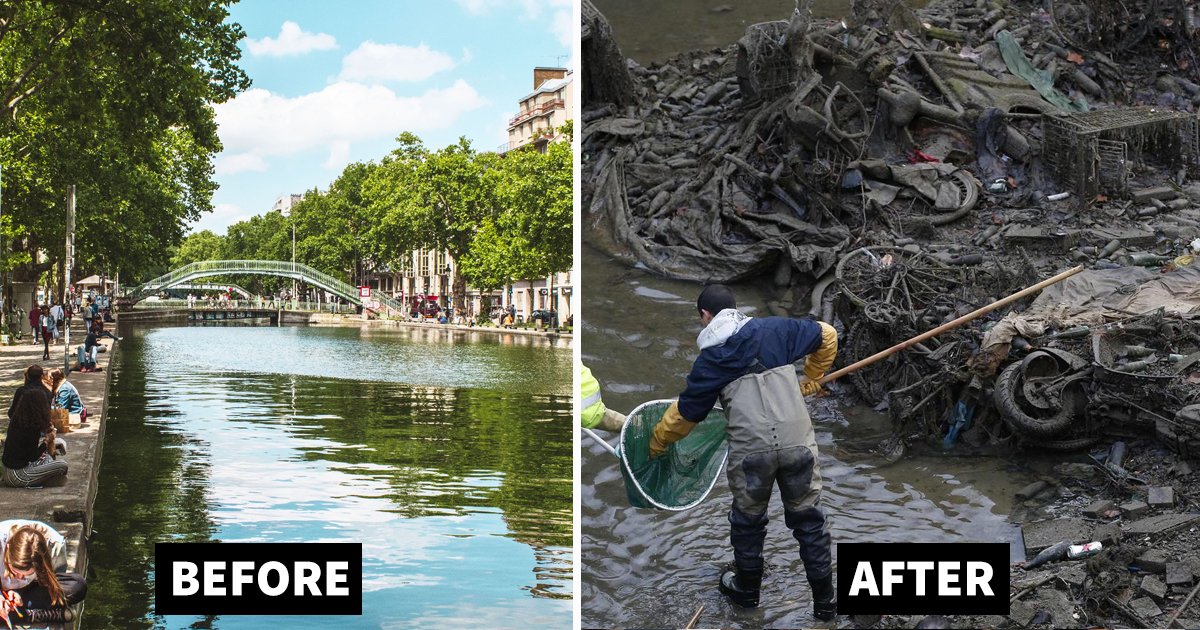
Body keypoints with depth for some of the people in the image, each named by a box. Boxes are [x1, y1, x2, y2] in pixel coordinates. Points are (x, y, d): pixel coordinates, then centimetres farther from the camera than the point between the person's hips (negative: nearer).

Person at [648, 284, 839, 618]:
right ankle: (825, 600, 23)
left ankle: (746, 589, 40)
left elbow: (685, 412, 13)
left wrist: (656, 443, 31)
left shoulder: (709, 358, 6)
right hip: (798, 442, 1)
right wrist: (812, 380, 34)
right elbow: (826, 335, 19)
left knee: (747, 520, 22)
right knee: (808, 519, 16)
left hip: (750, 450, -1)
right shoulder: (774, 329, 9)